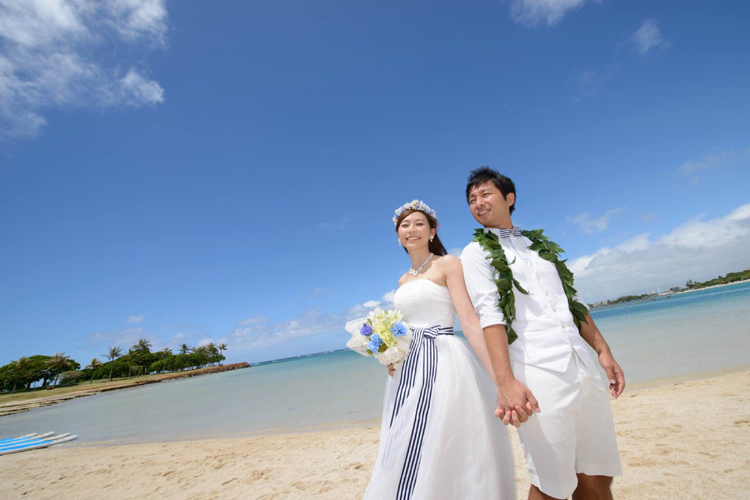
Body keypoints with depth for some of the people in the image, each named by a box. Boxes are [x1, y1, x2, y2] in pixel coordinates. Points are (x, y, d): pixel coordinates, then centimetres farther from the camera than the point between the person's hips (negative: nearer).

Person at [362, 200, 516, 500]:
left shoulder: (448, 264, -2)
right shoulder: (403, 281, 18)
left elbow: (470, 321, -12)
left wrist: (500, 377, -20)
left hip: (444, 362, -6)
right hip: (408, 368, 7)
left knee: (443, 458, -4)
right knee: (402, 459, 10)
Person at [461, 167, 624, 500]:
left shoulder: (541, 244, 19)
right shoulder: (476, 253, 1)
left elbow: (573, 301, 20)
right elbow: (490, 315, -12)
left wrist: (603, 350, 12)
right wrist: (505, 382, -21)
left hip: (582, 364, 6)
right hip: (535, 372, -5)